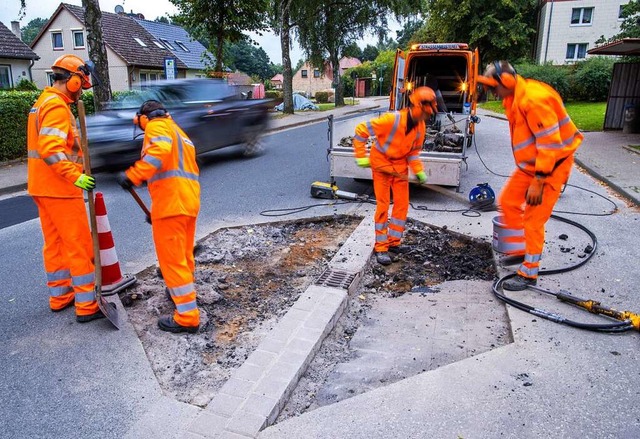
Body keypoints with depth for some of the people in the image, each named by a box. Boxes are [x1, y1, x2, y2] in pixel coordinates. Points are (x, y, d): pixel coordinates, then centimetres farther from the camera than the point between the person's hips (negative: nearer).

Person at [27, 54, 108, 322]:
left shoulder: (43, 102, 16)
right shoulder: (57, 106, -16)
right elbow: (51, 150, -27)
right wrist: (75, 177, -28)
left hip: (43, 186, 10)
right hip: (59, 189, -10)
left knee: (55, 244, 16)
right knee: (79, 246, -5)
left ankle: (59, 296, 27)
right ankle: (87, 306, 0)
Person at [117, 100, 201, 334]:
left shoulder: (157, 125, 2)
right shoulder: (177, 131, 30)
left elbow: (160, 150, -22)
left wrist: (133, 175, -23)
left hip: (171, 201, -9)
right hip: (190, 200, 9)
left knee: (171, 258, -4)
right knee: (183, 254, 24)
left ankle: (187, 317, -1)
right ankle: (182, 290, 43)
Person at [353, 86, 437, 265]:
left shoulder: (420, 126, -7)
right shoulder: (392, 119, -28)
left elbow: (414, 150, 7)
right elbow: (361, 130, -21)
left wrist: (418, 171, -6)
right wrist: (361, 157, -19)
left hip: (401, 167, 6)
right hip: (381, 164, -6)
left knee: (402, 204, 5)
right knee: (383, 206, -4)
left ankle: (393, 242, 20)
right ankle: (381, 247, 5)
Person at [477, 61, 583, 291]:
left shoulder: (534, 99, -27)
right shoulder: (514, 98, 4)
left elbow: (550, 142, -28)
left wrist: (538, 181, -27)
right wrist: (529, 172, 19)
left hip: (551, 165, -9)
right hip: (530, 163, 10)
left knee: (533, 219, -5)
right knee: (508, 201, 12)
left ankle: (529, 273, 8)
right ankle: (519, 250, 29)